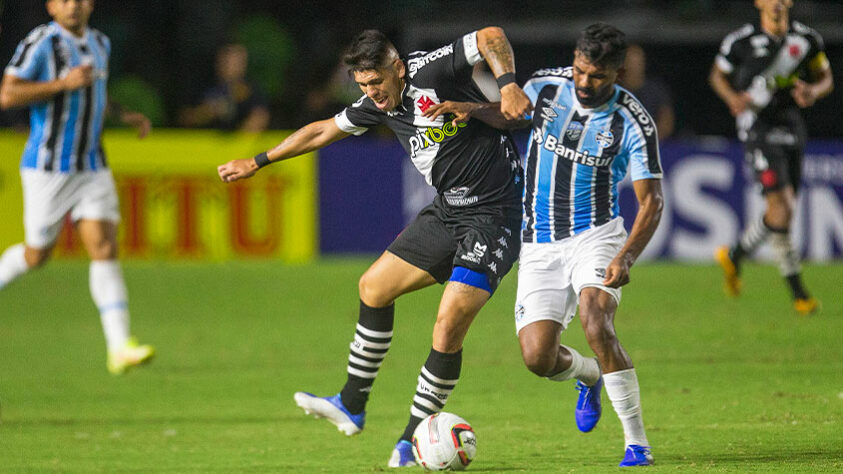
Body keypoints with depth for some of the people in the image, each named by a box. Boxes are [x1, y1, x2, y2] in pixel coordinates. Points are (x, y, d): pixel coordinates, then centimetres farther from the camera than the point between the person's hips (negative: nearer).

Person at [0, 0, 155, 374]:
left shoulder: (99, 43, 12)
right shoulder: (40, 43, -11)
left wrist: (123, 115, 13)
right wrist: (64, 83, -23)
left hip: (92, 168, 5)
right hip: (47, 170, -5)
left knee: (105, 248, -8)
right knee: (37, 255, 6)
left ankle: (120, 347, -14)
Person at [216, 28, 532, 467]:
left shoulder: (431, 70, -17)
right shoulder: (378, 103, 7)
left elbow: (491, 36, -24)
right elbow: (322, 131, 21)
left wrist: (508, 84, -41)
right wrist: (256, 162, 28)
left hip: (494, 216, -9)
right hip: (447, 211, 9)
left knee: (447, 330, -15)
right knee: (375, 286, 14)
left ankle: (414, 438, -1)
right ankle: (352, 405, 27)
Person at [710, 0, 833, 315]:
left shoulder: (807, 39, 4)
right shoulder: (741, 41, -6)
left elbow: (826, 78, 15)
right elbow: (718, 76, 8)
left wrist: (813, 92, -8)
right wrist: (733, 98, -12)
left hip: (791, 125, 5)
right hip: (758, 127, -5)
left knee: (781, 213, 10)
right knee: (782, 208, -16)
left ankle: (734, 255, 36)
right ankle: (798, 292, -8)